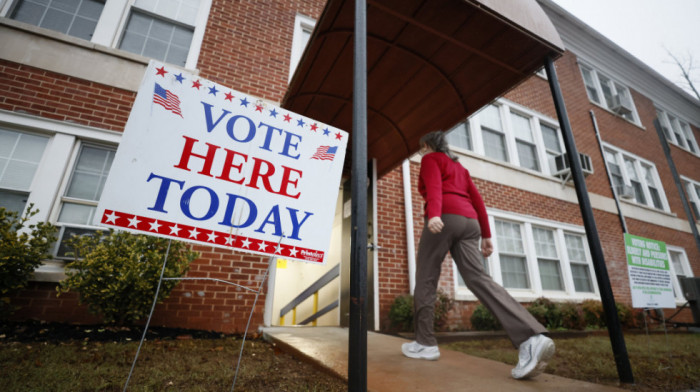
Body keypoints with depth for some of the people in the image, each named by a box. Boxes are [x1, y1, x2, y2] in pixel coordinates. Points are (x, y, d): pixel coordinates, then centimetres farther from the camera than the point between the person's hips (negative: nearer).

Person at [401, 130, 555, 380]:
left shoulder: (430, 159, 12)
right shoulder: (459, 167, 33)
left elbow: (434, 186, -11)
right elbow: (477, 200, 22)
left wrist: (433, 215, -29)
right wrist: (486, 235, 18)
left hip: (444, 218, -7)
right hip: (468, 222, 7)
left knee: (425, 278, 2)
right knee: (478, 279, -9)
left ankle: (425, 343, 5)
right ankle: (532, 338, -25)